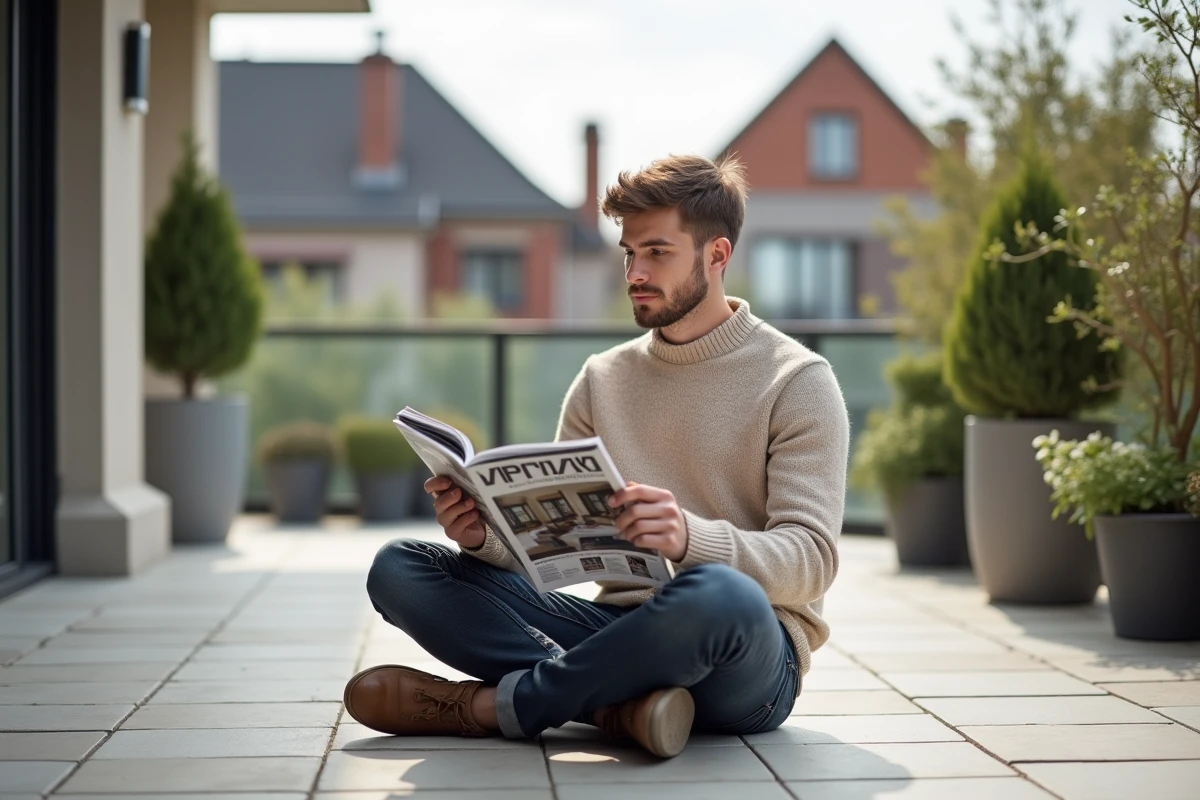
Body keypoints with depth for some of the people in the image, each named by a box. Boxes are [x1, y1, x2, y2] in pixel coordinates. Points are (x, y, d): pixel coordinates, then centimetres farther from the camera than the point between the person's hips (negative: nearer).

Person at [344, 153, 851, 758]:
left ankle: (489, 705, -20)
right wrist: (486, 535, -14)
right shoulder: (601, 379, 15)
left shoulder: (797, 381, -1)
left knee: (718, 594, -42)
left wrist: (690, 537, -31)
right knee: (397, 567, -9)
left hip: (752, 655, -5)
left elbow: (810, 560, -12)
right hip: (619, 630, 5)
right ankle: (617, 704, -26)